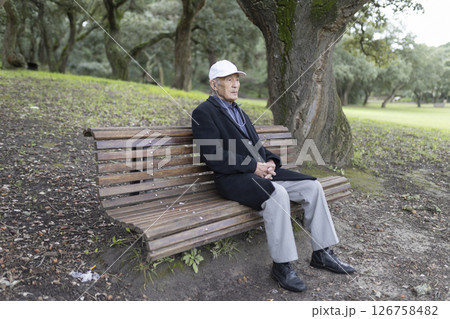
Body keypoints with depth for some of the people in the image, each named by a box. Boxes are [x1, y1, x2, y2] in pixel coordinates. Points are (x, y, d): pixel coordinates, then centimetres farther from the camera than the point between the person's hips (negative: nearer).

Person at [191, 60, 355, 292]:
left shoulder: (239, 112, 23)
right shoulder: (203, 112, -4)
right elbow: (215, 158, -15)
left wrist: (270, 162, -1)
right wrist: (254, 166, -17)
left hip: (260, 171, 8)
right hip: (232, 178, -8)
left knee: (312, 186, -5)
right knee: (277, 193, -34)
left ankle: (321, 254, 6)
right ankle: (281, 265, -17)